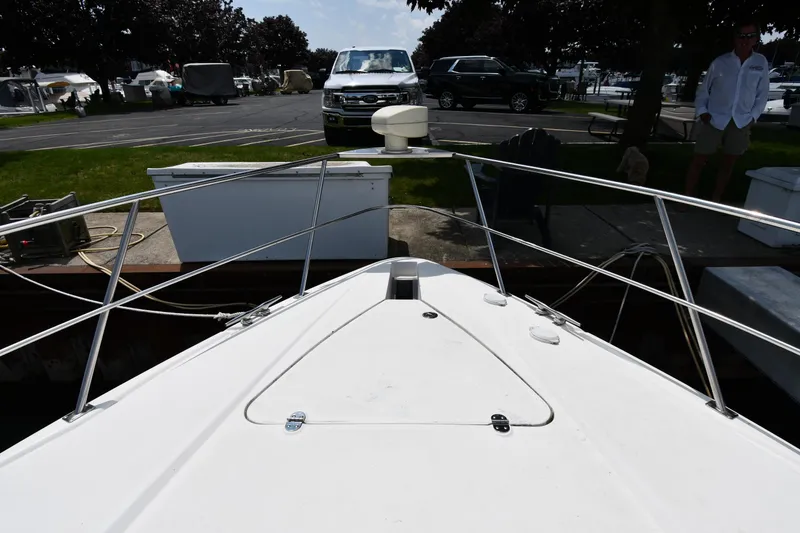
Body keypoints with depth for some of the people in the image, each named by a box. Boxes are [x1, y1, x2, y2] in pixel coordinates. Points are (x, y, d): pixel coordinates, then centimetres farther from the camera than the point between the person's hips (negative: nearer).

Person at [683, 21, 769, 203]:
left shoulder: (761, 63, 3)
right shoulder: (720, 62, -3)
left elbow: (762, 94, 8)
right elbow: (704, 89, 3)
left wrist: (753, 116, -2)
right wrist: (702, 111, -8)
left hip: (741, 122, 3)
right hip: (715, 119, -2)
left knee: (728, 163, 9)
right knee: (699, 159, -3)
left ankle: (716, 200, 20)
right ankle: (688, 198, 6)